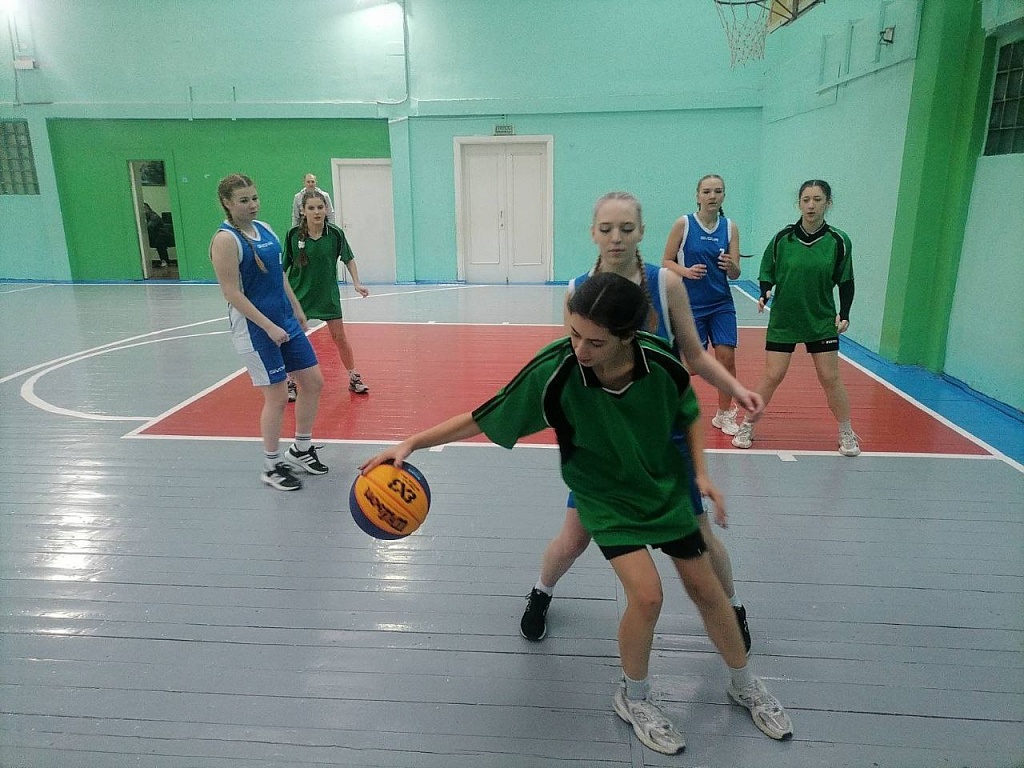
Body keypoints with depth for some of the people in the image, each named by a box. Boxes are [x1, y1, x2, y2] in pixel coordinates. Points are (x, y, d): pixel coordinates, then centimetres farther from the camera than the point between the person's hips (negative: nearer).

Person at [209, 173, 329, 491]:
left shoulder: (264, 228, 9)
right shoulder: (225, 240, -15)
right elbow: (232, 293, -18)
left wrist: (296, 309, 18)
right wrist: (269, 327, -22)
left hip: (286, 320, 8)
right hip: (255, 328, -8)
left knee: (313, 381, 10)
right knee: (276, 396, -3)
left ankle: (301, 450, 28)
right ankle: (272, 467, 16)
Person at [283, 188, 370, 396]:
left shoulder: (335, 234, -11)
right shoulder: (293, 235, -11)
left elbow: (349, 259, 5)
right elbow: (283, 267, -1)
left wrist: (357, 283, -3)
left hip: (328, 294, 0)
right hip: (299, 294, 0)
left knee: (339, 337, 5)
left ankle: (354, 378, 21)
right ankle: (290, 382, 20)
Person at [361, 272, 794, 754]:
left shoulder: (661, 361, -25)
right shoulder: (552, 371, -32)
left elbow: (688, 417, -3)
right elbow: (481, 419, -22)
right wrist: (410, 444, -25)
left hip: (666, 487, 3)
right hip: (606, 498, -2)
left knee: (705, 588, 11)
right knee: (646, 594, -17)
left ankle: (746, 685, 41)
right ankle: (634, 699, 15)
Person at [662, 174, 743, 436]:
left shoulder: (730, 227, 2)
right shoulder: (683, 224, -6)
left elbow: (735, 274, 1)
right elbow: (666, 262, -2)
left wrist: (730, 266, -22)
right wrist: (686, 271, -21)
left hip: (722, 304, 3)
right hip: (690, 304, -3)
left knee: (727, 357, -2)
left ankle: (724, 414, 17)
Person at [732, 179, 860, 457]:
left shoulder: (838, 241, -5)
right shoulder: (783, 238, -6)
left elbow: (845, 282, 3)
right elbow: (767, 273, 3)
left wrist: (844, 313, -8)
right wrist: (765, 294, -16)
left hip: (822, 321, 1)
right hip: (783, 319, 0)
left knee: (830, 379, 4)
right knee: (771, 377, -1)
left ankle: (847, 435, 22)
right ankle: (746, 427, 16)